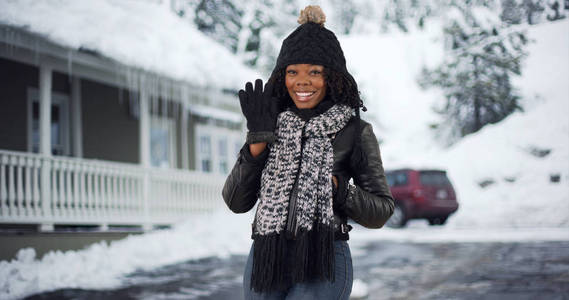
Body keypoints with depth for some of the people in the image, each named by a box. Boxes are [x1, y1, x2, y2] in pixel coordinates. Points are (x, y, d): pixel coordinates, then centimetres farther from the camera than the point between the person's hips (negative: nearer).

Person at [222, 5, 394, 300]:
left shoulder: (356, 132, 1)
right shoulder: (271, 126, 10)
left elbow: (381, 211, 4)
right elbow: (236, 202, 4)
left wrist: (337, 188, -14)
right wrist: (259, 139, -7)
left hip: (322, 266, -4)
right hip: (265, 263, 4)